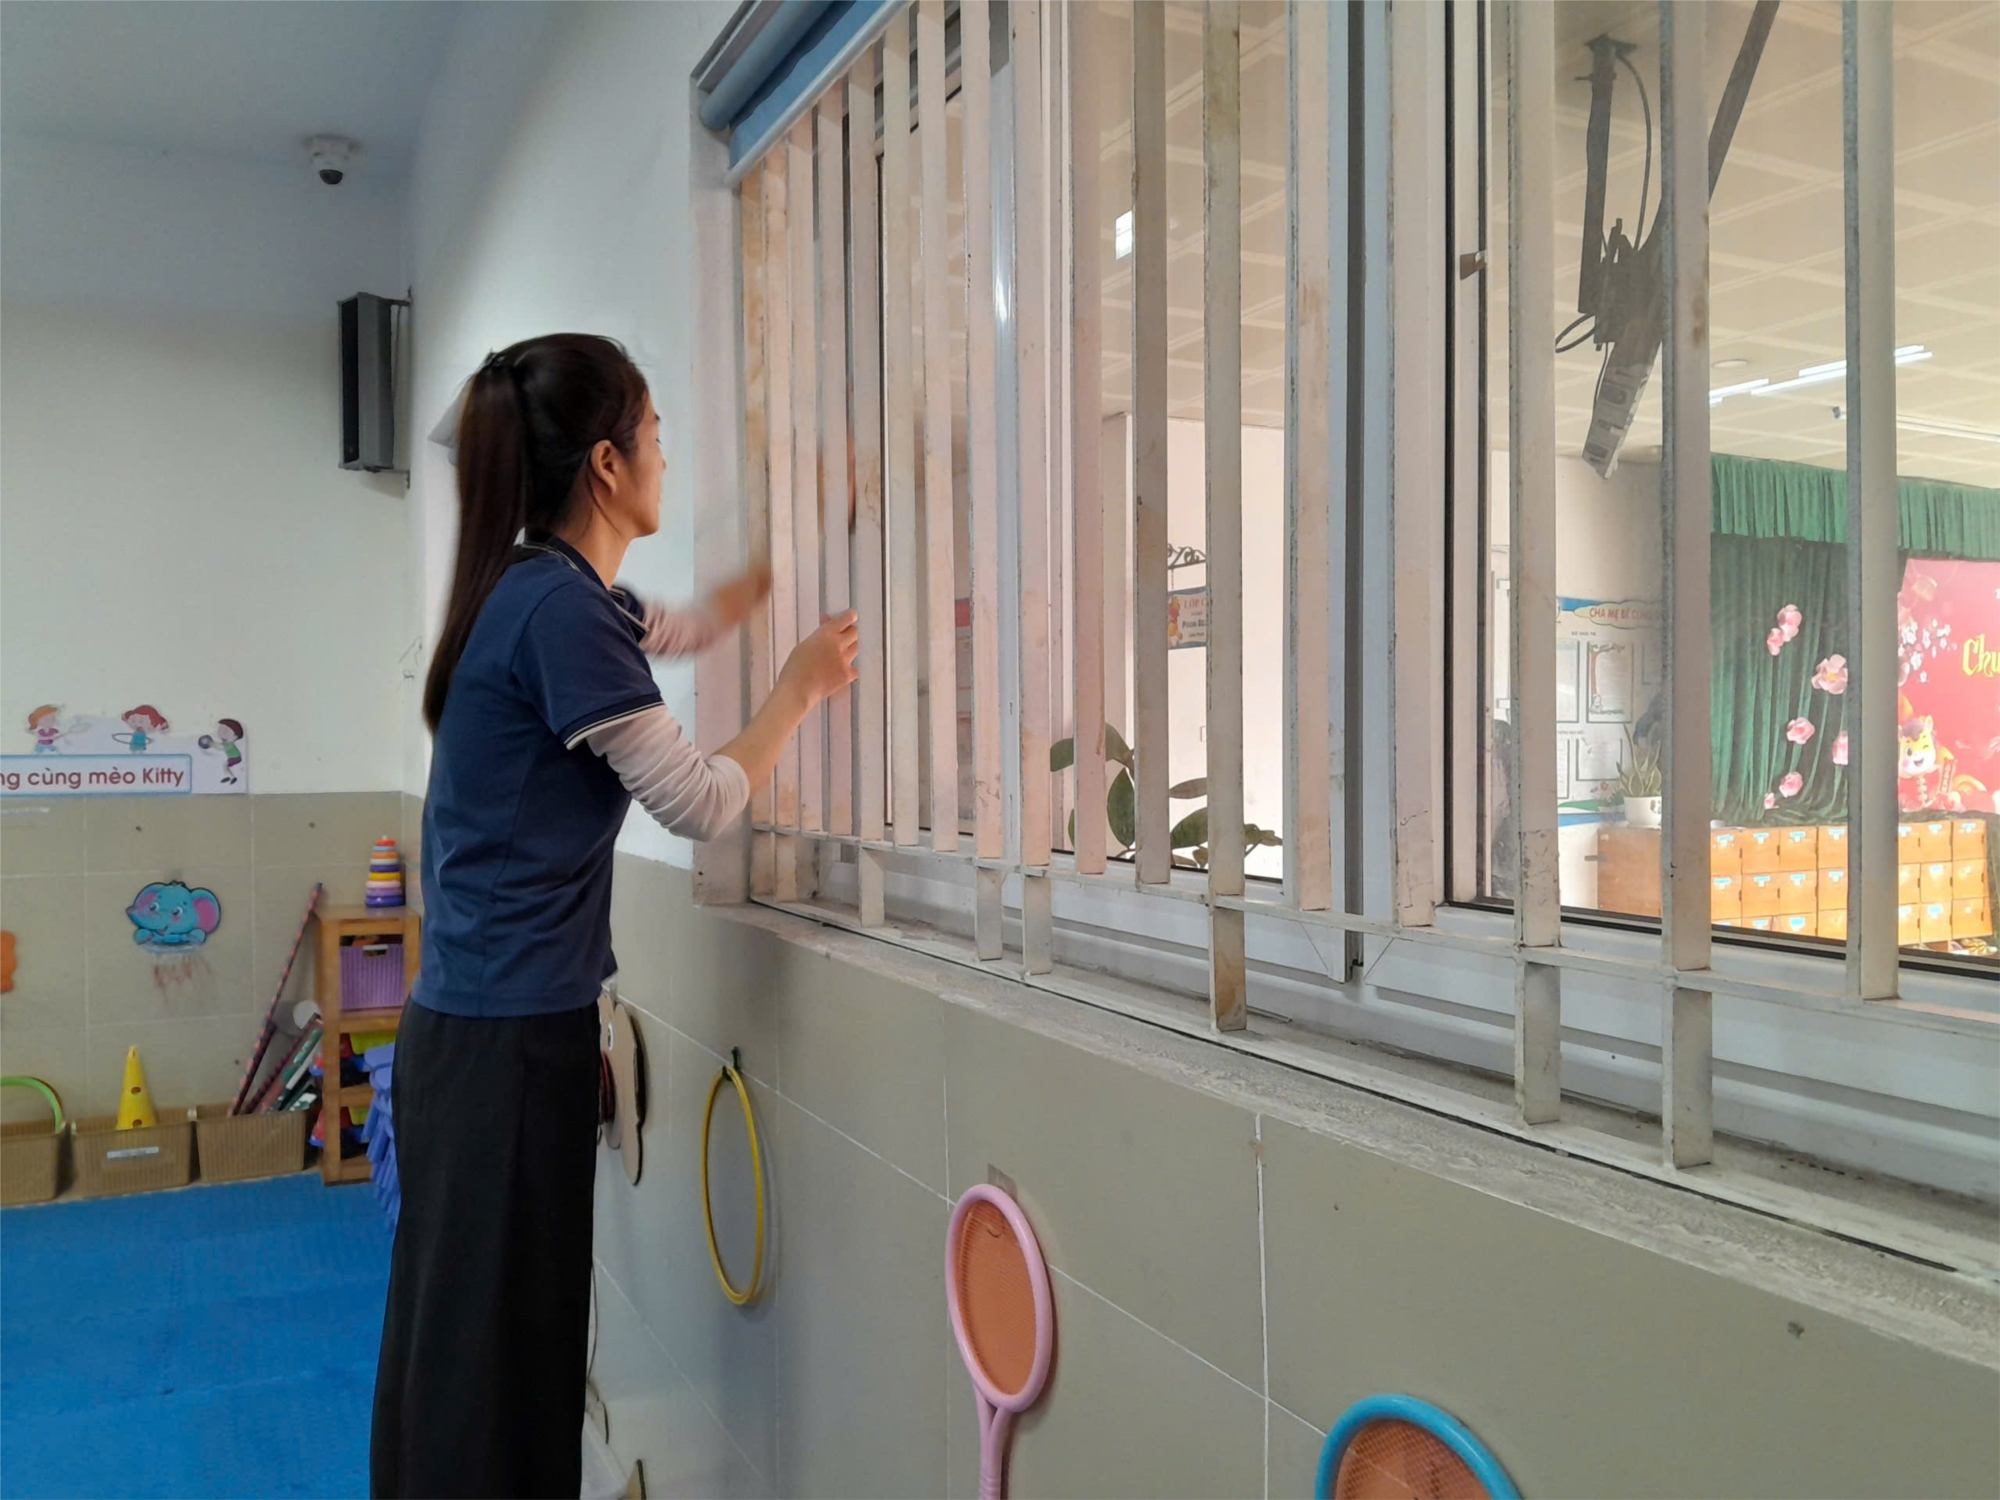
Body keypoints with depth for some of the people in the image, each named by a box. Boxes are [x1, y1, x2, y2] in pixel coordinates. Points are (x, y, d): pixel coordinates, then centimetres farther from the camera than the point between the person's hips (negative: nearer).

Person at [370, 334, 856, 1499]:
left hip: (477, 1027, 9)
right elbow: (701, 804, -14)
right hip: (509, 1041, -9)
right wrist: (803, 685, -2)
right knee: (496, 1362, 2)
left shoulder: (546, 592, 11)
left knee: (462, 1348, 19)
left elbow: (683, 630, 31)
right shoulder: (561, 608, -18)